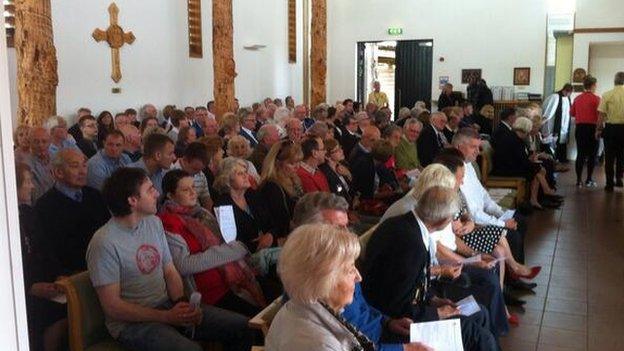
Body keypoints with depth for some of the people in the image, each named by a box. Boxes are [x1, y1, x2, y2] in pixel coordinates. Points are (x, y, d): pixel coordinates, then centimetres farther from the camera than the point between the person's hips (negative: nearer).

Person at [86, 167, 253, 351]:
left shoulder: (154, 222, 8)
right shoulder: (104, 243, -16)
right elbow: (112, 306, -16)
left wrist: (181, 302, -9)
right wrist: (167, 317, -19)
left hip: (168, 305, 7)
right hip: (132, 321, -7)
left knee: (242, 327, -5)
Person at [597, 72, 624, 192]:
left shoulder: (607, 95, -8)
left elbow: (602, 115, -7)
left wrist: (598, 129, 3)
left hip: (610, 127, -1)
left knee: (609, 156, 7)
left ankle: (610, 183, 9)